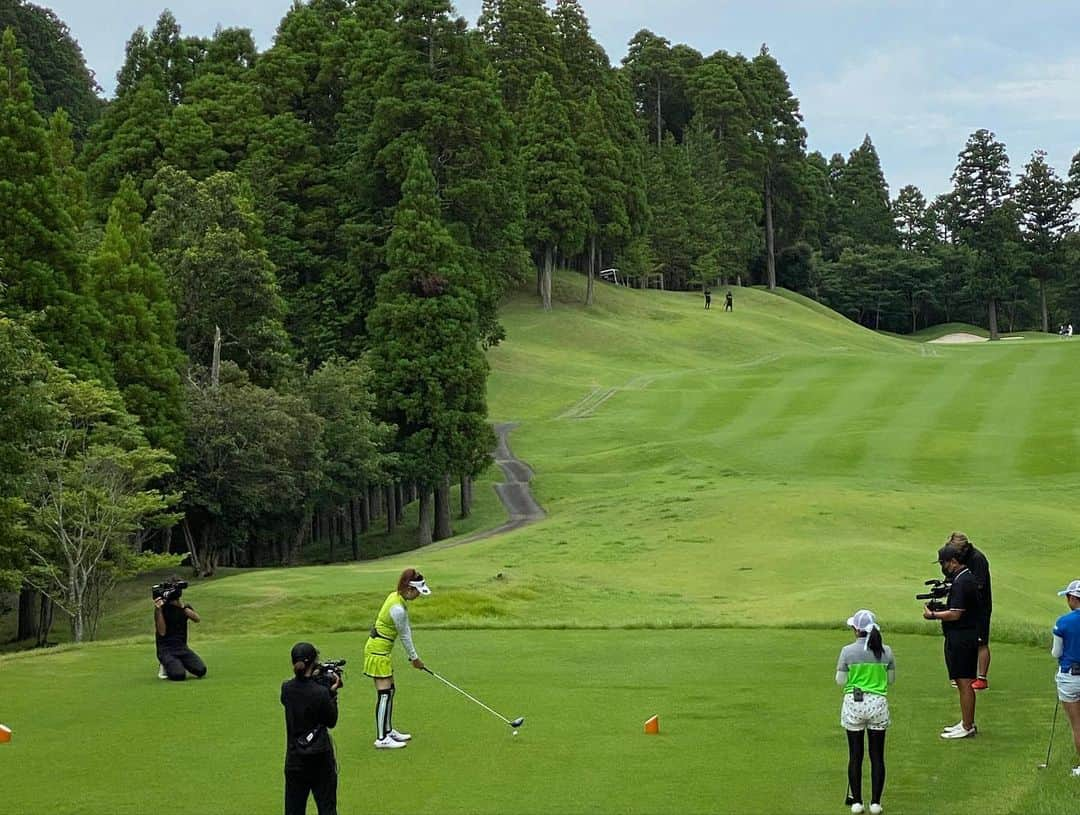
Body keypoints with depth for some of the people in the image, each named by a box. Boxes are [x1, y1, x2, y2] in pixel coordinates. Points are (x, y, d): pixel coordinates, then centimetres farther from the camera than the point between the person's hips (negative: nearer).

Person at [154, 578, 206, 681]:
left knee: (201, 671, -19)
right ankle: (165, 666, 5)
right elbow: (162, 632, -14)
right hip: (166, 649, -4)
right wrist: (159, 610, -21)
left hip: (182, 648, 4)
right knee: (179, 675, -29)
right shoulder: (162, 608, -3)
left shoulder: (185, 607, 11)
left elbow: (197, 619, -9)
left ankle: (182, 664, 12)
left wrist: (182, 606, -19)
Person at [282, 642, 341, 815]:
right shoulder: (321, 692, -18)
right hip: (320, 758, -4)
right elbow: (331, 721, -6)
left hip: (294, 758, 4)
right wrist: (332, 693, -1)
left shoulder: (286, 689, -5)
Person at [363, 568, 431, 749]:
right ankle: (381, 739, -7)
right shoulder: (398, 609, -26)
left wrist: (413, 656, 7)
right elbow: (404, 636, -13)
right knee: (384, 694, -8)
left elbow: (406, 630, 8)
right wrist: (414, 658, 1)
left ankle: (388, 730, 26)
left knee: (389, 690, 16)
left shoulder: (396, 596, 4)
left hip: (380, 649, 10)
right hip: (378, 651, -10)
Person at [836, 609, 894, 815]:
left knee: (855, 755, 8)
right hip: (878, 704, 1)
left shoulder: (848, 651, -10)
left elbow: (840, 680, -4)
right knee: (877, 755, 8)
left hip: (854, 704, -1)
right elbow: (891, 679, 7)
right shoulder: (886, 651, -3)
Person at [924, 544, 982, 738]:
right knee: (964, 681, 16)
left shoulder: (961, 583, -19)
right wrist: (941, 607, 12)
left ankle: (967, 727, -2)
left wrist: (933, 615, -10)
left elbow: (955, 614, -22)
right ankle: (967, 722, 24)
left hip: (960, 638, -11)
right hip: (967, 636, 11)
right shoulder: (967, 577, 14)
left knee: (964, 682, -6)